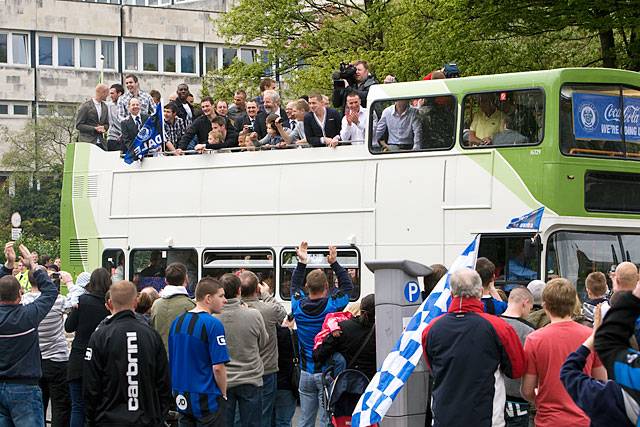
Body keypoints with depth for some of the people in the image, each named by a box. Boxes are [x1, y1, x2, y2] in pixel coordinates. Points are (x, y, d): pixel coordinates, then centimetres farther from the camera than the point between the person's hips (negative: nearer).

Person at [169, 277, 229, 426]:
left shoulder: (177, 321, 7)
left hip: (181, 397, 7)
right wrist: (223, 394, -4)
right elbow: (218, 367, -19)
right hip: (207, 398, -7)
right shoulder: (213, 324, -16)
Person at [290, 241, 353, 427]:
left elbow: (295, 286, 18)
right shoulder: (332, 305, -13)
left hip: (306, 373, 4)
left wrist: (302, 262, 18)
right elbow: (347, 285, 5)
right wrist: (334, 263, 5)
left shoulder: (298, 306, -4)